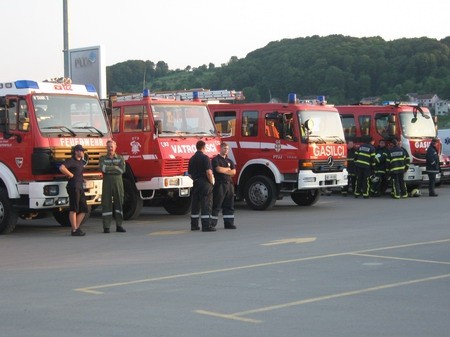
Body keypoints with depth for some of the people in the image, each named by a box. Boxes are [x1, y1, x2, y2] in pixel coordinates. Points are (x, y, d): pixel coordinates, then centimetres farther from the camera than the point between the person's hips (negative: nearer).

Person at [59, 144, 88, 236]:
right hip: (73, 187, -9)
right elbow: (62, 168, -26)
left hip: (80, 188, 9)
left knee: (84, 210, 9)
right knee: (74, 209, -6)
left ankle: (76, 228, 15)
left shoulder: (81, 161, 19)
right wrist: (70, 175, -16)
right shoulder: (71, 161, -9)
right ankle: (74, 230, -4)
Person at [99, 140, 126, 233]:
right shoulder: (102, 159, 8)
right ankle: (106, 227, 0)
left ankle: (119, 226, 8)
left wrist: (109, 169, -10)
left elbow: (122, 170, -7)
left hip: (118, 183, 1)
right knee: (106, 204, -3)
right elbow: (103, 168, -12)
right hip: (107, 183, -1)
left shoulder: (120, 158, 10)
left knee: (119, 203, 2)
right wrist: (116, 167, -9)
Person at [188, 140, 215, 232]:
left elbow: (190, 174, 15)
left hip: (196, 183, 7)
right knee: (206, 205, -6)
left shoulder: (192, 159, 11)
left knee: (195, 205, 12)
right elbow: (209, 172, -18)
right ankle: (206, 225, -9)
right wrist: (212, 182, -7)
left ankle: (194, 225, 17)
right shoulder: (205, 158, -11)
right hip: (205, 183, -7)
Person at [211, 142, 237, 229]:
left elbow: (233, 172, 6)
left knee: (229, 205, 6)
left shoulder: (229, 161, 18)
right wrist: (227, 169, -1)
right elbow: (218, 169, -16)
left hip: (229, 184, 6)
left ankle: (229, 223, 9)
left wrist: (223, 171, -6)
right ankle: (212, 224, -4)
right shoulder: (216, 159, 0)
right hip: (219, 184, -6)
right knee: (216, 205, -6)